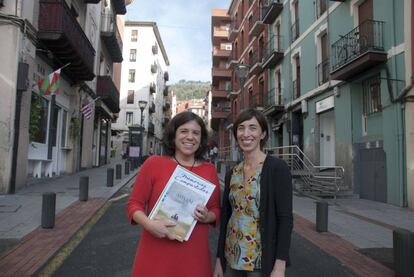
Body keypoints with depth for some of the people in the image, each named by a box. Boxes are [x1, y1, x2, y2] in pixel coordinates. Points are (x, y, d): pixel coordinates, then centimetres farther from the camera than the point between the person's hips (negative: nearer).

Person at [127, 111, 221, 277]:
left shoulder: (209, 170, 3)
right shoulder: (154, 163, -4)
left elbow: (216, 210, 12)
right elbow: (134, 204, -1)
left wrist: (207, 217, -9)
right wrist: (149, 224, -18)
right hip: (155, 255, -2)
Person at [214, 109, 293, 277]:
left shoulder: (277, 168, -11)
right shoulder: (231, 174, 4)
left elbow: (285, 218, -14)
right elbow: (225, 218, 8)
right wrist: (219, 259, 9)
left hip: (262, 262, -5)